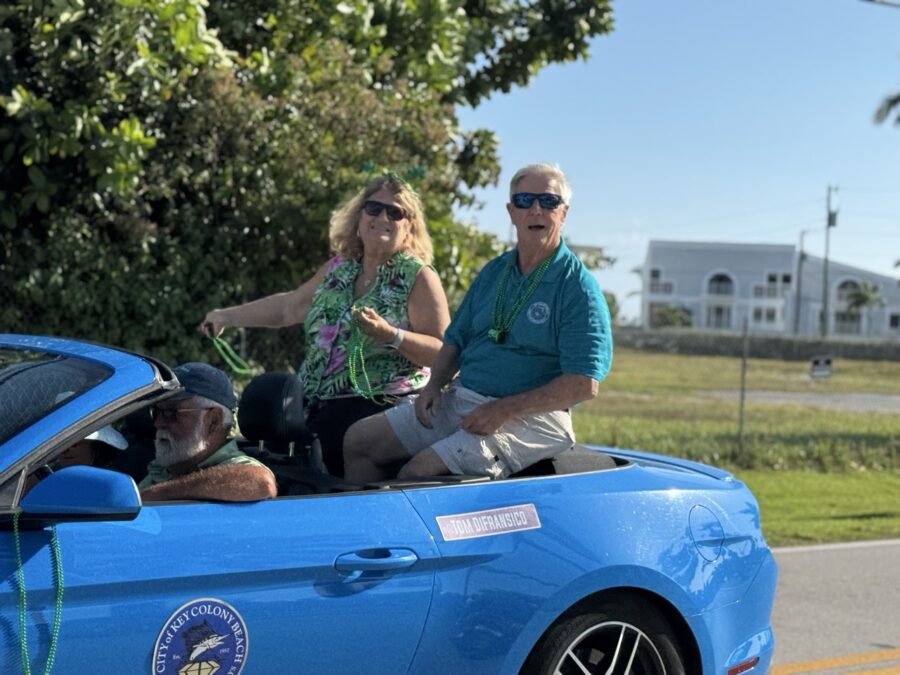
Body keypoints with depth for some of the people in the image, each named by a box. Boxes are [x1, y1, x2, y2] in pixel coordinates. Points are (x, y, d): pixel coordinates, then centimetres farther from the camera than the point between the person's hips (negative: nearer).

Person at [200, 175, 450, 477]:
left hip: (376, 407, -6)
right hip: (315, 406, 6)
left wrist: (390, 335, -20)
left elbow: (445, 352, -6)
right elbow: (289, 307, 29)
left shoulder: (418, 276, 0)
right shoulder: (339, 268, 17)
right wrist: (227, 316, 30)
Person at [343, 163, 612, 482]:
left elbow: (584, 384, -16)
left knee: (418, 472, -26)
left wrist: (504, 411, -20)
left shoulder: (578, 287, -8)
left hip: (531, 418, -7)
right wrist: (434, 384, 1)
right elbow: (456, 340, 22)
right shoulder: (494, 272, 14)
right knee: (358, 439, 1)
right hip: (458, 401, 8)